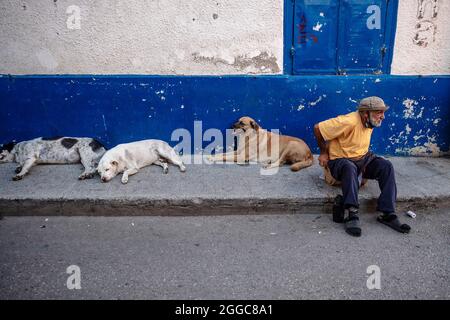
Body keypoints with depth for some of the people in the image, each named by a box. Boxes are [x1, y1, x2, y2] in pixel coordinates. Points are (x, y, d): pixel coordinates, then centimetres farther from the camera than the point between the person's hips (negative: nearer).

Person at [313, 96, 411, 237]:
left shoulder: (370, 123, 0)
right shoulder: (349, 122, -26)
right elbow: (318, 128, -23)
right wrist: (323, 152, -12)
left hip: (363, 158, 7)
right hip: (340, 160, -7)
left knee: (386, 166, -17)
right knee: (350, 168, -40)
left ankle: (387, 214, -20)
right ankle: (351, 214, -42)